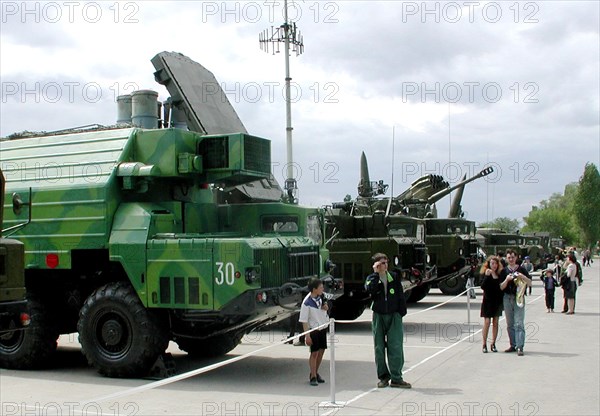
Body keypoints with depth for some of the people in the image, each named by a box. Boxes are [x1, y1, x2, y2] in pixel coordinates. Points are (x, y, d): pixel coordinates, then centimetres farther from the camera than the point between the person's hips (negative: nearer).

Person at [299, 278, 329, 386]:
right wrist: (307, 335, -21)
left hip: (323, 328, 7)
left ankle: (316, 373, 28)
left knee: (321, 351, 13)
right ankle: (313, 377, 9)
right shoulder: (307, 303, -21)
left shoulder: (320, 297, -1)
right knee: (314, 353, -2)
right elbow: (304, 320, -19)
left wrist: (326, 307, -6)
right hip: (313, 329, -7)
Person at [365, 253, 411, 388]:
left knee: (395, 347, -6)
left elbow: (401, 296, 8)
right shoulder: (372, 278, 2)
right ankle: (383, 377, 15)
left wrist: (401, 312, 1)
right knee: (379, 347, 4)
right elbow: (369, 288, -20)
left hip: (394, 316, 0)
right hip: (378, 316, 0)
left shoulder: (394, 277, 5)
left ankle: (396, 378, -1)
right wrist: (376, 273, -17)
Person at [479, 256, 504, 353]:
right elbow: (483, 286, -16)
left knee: (495, 322, 6)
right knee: (487, 322, -5)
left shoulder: (500, 274, 4)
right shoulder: (484, 273, -3)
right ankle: (484, 344, 2)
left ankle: (493, 344, 13)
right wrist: (487, 276, -23)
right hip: (488, 300, -3)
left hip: (497, 301, 3)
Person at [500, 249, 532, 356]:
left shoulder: (521, 270, 5)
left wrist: (523, 277, -13)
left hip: (518, 297, -3)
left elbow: (530, 283, 5)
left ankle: (520, 347, -11)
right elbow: (501, 287, 4)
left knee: (519, 323, -9)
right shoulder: (504, 271, 8)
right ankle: (513, 345, 16)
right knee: (510, 324, 8)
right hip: (507, 298, 3)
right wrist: (507, 280, -13)